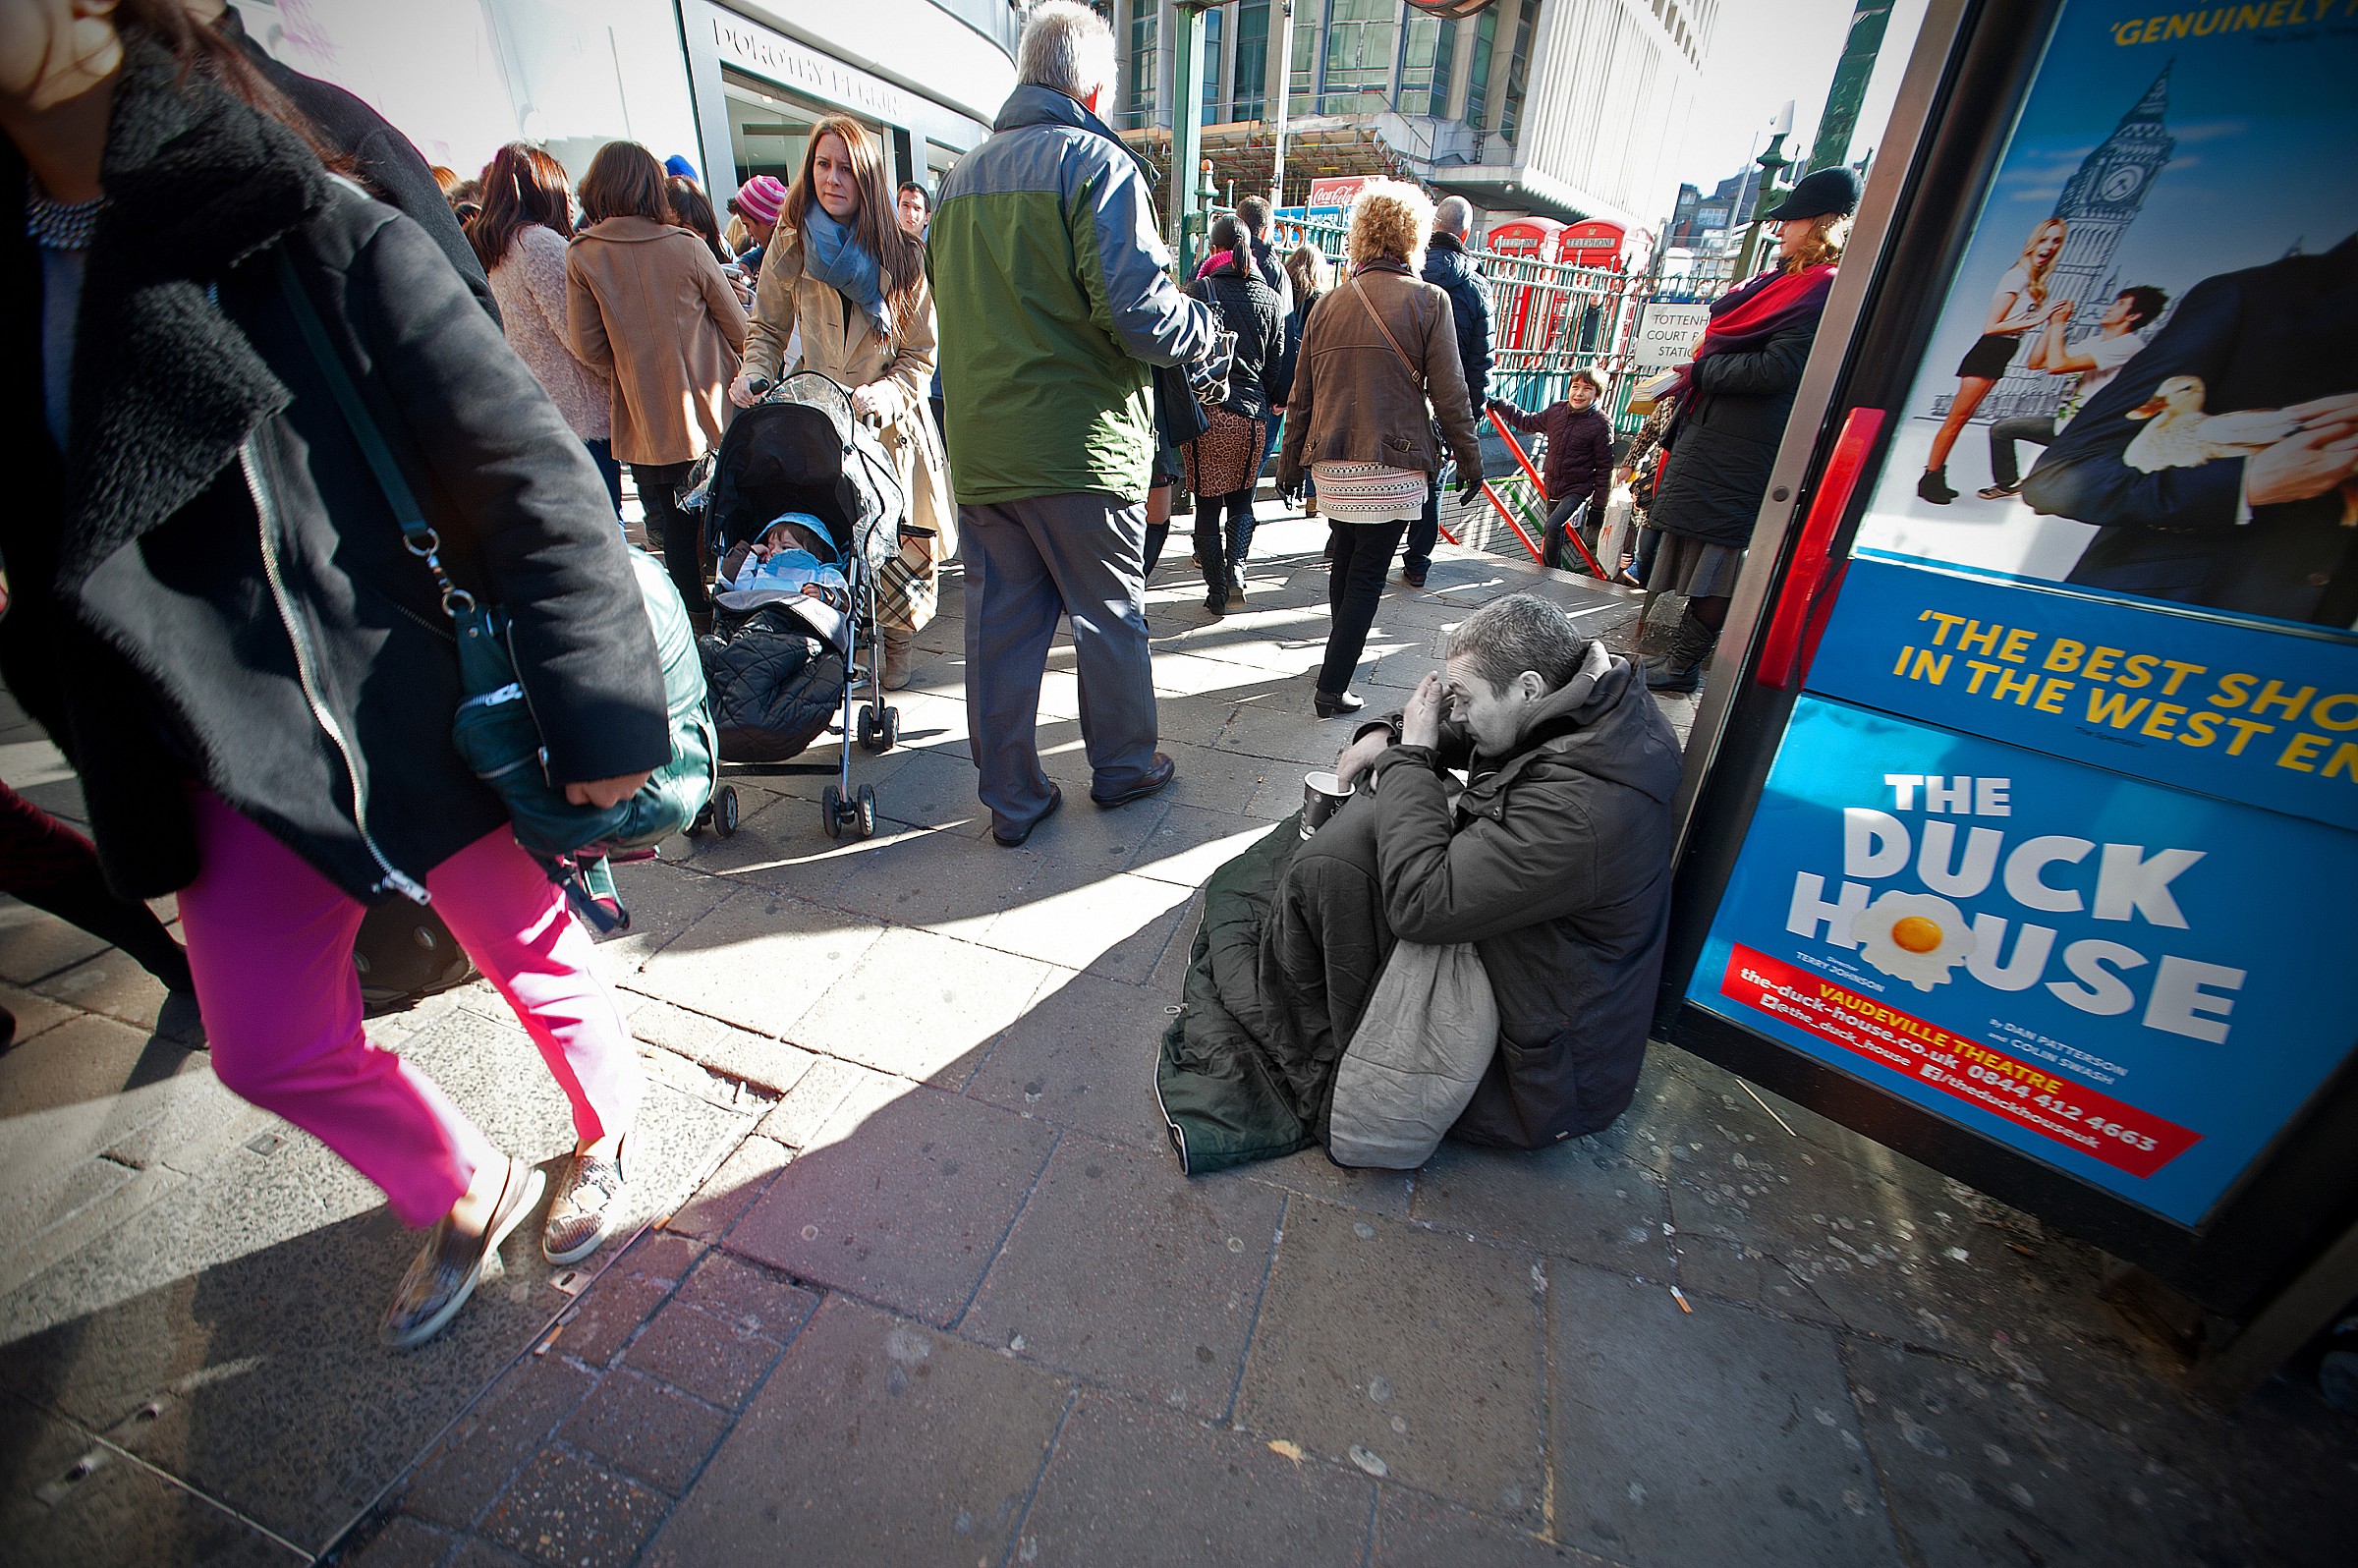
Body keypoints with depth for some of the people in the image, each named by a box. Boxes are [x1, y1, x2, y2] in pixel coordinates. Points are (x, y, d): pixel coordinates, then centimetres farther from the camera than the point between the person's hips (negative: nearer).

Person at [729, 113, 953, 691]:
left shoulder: (904, 256, -4)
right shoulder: (791, 246, 4)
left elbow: (920, 355, -4)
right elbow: (767, 329, 10)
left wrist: (883, 394, -22)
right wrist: (753, 376, -10)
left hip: (890, 426, -1)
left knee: (905, 546, -5)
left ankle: (894, 644, 19)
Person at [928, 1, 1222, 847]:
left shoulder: (961, 176, 17)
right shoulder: (1095, 160, -5)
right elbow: (1140, 309, -16)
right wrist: (1208, 324, 3)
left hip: (979, 450, 6)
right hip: (1077, 445, -6)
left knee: (999, 625, 8)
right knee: (1110, 617, 9)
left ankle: (1010, 800, 18)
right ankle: (1123, 768, 26)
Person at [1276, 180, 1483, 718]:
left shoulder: (1331, 303, 9)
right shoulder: (1429, 301, -3)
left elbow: (1301, 396, 12)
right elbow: (1449, 395, -4)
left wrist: (1290, 464, 20)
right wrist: (1470, 460, 7)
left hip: (1332, 465, 5)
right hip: (1392, 468, -4)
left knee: (1345, 560, 20)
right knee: (1367, 576, 0)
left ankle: (1343, 654, 36)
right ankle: (1332, 688, 0)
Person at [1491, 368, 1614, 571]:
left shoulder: (1601, 424, -13)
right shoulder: (1555, 411, 0)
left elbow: (1604, 468, -9)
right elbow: (1528, 423, 21)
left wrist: (1598, 506, -9)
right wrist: (1499, 405, 20)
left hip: (1578, 489, -6)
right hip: (1552, 486, 6)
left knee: (1554, 526, -25)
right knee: (1556, 536, 17)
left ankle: (1548, 571, -9)